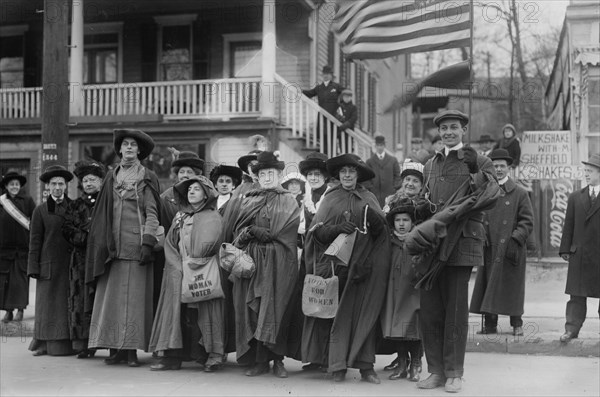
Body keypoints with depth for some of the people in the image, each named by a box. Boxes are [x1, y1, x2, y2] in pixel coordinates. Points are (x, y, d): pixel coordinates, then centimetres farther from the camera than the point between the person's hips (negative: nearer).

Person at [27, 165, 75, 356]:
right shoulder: (41, 210, 5)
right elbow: (35, 240, 4)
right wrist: (34, 267, -2)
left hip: (71, 264, 1)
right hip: (49, 265, -1)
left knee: (69, 304, 2)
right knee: (48, 304, 2)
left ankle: (67, 344, 7)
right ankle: (45, 343, 8)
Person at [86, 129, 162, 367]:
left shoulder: (147, 178, 4)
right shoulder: (112, 178, 14)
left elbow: (152, 213, -2)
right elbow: (103, 215, 14)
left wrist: (148, 242, -13)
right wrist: (104, 245, 8)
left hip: (136, 246, -3)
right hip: (113, 247, 3)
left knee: (135, 297, -4)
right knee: (112, 297, 1)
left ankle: (132, 349, -1)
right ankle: (116, 347, 6)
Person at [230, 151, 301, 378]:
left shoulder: (288, 201, 7)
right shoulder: (249, 201, 18)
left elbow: (283, 231, -6)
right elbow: (238, 230, 12)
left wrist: (253, 230, -3)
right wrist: (248, 234, -9)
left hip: (278, 262, -3)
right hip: (251, 260, 3)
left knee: (276, 307, -6)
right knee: (252, 308, -2)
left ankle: (277, 360, 0)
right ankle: (259, 361, 2)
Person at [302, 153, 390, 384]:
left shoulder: (369, 199, 11)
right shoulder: (330, 199, 9)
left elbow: (380, 232, 4)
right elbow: (317, 232, 2)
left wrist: (375, 220, -16)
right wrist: (338, 228, -15)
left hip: (364, 265, 1)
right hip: (336, 263, -1)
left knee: (364, 312, -3)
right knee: (338, 313, -5)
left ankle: (365, 366, -1)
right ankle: (338, 366, -2)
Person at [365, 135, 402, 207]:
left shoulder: (393, 160, 12)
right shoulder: (370, 162, 10)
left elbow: (397, 176, 10)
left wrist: (395, 188, -1)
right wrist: (370, 188, -6)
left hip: (390, 193, 1)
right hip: (375, 194, -1)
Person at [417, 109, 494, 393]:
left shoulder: (479, 163, 5)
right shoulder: (430, 165, 20)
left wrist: (476, 172, -18)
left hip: (461, 243, -5)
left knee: (455, 309, -1)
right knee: (430, 309, 5)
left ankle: (454, 373, 9)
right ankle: (436, 371, 15)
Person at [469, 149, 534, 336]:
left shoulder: (520, 193, 4)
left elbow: (527, 221, 0)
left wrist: (516, 240, -13)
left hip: (511, 250, -2)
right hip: (489, 249, 2)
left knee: (512, 287, 1)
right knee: (488, 287, 2)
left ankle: (516, 324, 12)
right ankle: (490, 325, 8)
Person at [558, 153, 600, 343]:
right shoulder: (575, 197, 10)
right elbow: (569, 225, 9)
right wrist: (565, 248, 2)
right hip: (580, 254, 2)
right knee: (577, 294, 1)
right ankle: (572, 329, 1)